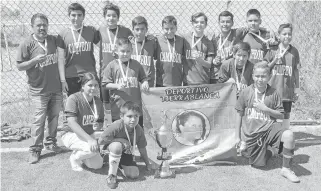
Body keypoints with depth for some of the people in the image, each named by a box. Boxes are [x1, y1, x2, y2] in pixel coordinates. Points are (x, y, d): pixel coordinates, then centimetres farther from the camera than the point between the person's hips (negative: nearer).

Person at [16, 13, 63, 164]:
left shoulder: (54, 40, 3)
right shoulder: (27, 44, -9)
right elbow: (19, 66, -8)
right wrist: (35, 60, -22)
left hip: (56, 88, 4)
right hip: (39, 90, -4)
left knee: (54, 117, 13)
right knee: (39, 120, -2)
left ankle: (51, 142, 30)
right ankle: (35, 150, 8)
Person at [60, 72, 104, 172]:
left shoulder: (98, 102, 0)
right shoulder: (73, 99, -19)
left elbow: (101, 122, 10)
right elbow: (72, 123, -28)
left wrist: (98, 125, -18)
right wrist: (89, 139, -37)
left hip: (88, 135, 6)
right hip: (71, 134, -6)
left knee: (97, 165, -7)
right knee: (93, 148, -32)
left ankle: (80, 154, 22)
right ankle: (74, 157, -1)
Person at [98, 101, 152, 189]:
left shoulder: (139, 130, -17)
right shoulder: (117, 126, -31)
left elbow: (142, 149, -3)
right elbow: (100, 141, -29)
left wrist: (148, 164, 6)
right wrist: (120, 140, -29)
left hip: (126, 153, 4)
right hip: (112, 149, -4)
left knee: (134, 174, -14)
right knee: (117, 145, -40)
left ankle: (121, 164, 21)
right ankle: (111, 174, -20)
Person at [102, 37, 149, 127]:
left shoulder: (136, 64, 6)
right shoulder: (112, 66, -1)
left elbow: (143, 78, 15)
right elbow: (105, 84, -1)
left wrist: (145, 83, -7)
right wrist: (117, 86, -17)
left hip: (136, 106, 2)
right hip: (119, 106, -2)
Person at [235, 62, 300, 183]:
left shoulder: (273, 93, 1)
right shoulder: (246, 92, 0)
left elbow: (281, 115, 4)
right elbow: (239, 115, 7)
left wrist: (266, 109, -13)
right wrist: (238, 137, 7)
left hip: (269, 127, 0)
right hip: (251, 133, 1)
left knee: (289, 135, -31)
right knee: (258, 164, 1)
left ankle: (286, 169, -12)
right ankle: (269, 151, 36)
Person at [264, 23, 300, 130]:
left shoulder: (294, 51, 2)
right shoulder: (272, 50, -1)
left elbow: (296, 71, 6)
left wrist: (297, 89, 5)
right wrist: (275, 60, -13)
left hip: (288, 89, 1)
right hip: (273, 89, -1)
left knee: (286, 114, 10)